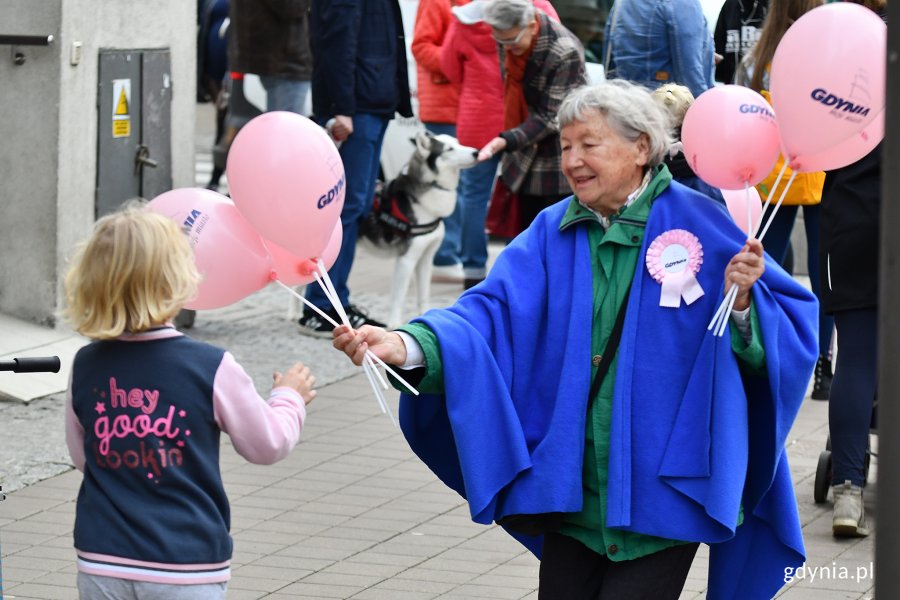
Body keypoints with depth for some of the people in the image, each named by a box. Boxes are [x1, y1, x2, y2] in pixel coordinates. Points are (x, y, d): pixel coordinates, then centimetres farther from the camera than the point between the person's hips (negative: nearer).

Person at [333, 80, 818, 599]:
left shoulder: (700, 224, -5)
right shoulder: (553, 234, 6)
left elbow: (788, 329, -7)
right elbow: (492, 312, -8)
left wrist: (742, 303, -29)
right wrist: (407, 345, -25)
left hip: (662, 492, -4)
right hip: (573, 492, 4)